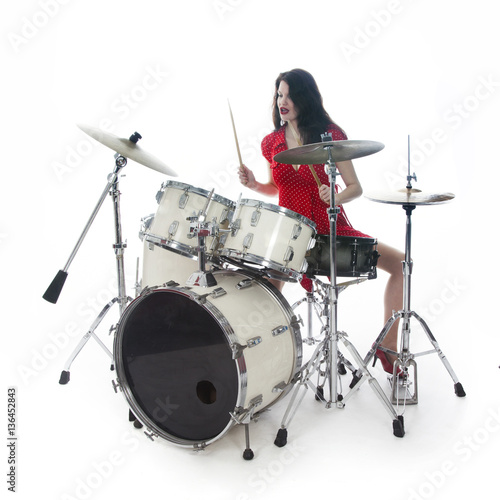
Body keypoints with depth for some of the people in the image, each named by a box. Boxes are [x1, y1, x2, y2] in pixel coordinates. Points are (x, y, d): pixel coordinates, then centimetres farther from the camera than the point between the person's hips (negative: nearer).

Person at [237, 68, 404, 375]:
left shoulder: (330, 134, -6)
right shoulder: (271, 143, 4)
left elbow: (355, 188, -6)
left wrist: (335, 198, -27)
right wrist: (254, 185, -4)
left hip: (331, 229, -1)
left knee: (400, 263, -10)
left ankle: (388, 345, 4)